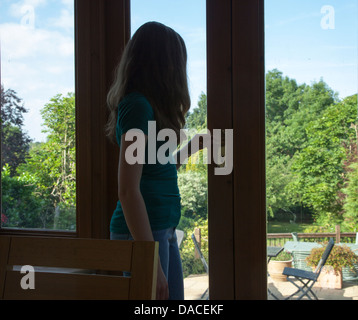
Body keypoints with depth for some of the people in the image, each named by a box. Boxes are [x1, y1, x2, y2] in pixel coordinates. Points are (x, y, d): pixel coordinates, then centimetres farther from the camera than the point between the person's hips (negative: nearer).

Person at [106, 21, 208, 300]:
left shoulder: (142, 105, 13)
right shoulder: (138, 105, -14)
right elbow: (128, 190, -20)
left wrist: (193, 147, 30)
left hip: (164, 230, 9)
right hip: (144, 233, -9)